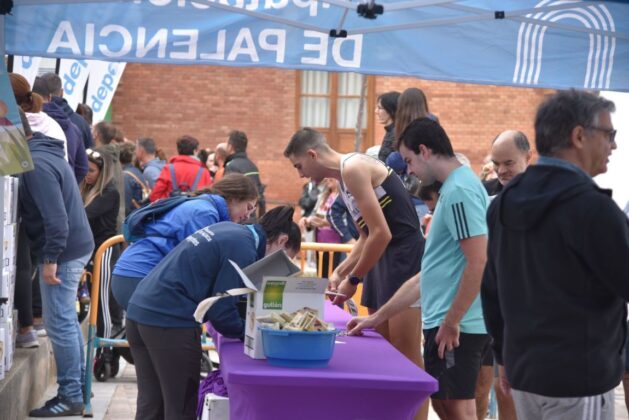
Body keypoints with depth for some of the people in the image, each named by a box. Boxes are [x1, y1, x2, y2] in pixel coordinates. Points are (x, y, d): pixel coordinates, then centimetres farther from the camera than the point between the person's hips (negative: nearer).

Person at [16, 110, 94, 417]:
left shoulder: (36, 164, -18)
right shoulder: (45, 153, 13)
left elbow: (55, 217, -24)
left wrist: (50, 259, -21)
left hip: (63, 251, -10)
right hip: (74, 246, 10)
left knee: (59, 324, -4)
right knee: (67, 321, 15)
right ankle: (78, 387, 22)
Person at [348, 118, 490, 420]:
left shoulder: (459, 190, -13)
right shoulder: (453, 189, 18)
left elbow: (478, 263, -22)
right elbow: (431, 272, 21)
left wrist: (451, 322, -18)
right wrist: (376, 318, 21)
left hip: (456, 327, -10)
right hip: (444, 322, 10)